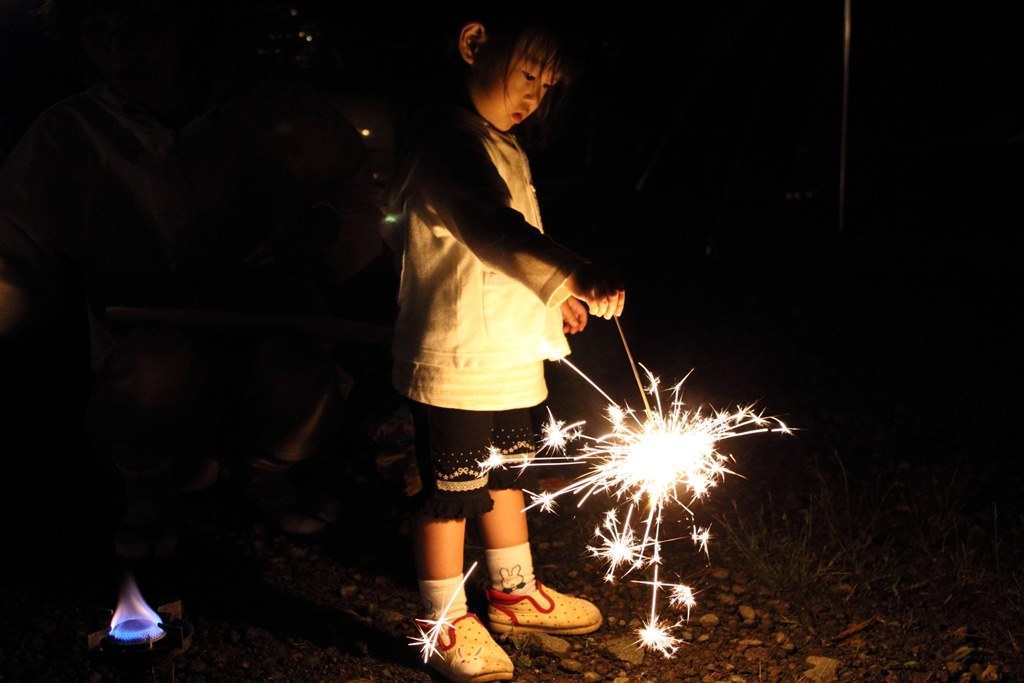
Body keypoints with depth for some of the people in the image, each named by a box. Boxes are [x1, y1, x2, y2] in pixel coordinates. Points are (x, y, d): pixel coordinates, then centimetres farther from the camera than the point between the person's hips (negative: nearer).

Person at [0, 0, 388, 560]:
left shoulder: (286, 107, -4)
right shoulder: (68, 136, -4)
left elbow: (363, 216, 5)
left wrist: (325, 229, -16)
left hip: (271, 329, 1)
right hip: (149, 331, 0)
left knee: (296, 382, -32)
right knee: (157, 367, -35)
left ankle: (268, 474, 7)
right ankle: (151, 493, 2)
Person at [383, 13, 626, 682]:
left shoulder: (505, 146, 13)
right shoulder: (448, 138, -21)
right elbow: (492, 227, -38)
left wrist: (551, 295, 16)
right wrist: (574, 275, -50)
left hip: (511, 359, 10)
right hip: (457, 361, -10)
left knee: (507, 476, 22)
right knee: (451, 493, 2)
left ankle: (516, 595, 38)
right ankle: (444, 625, 17)